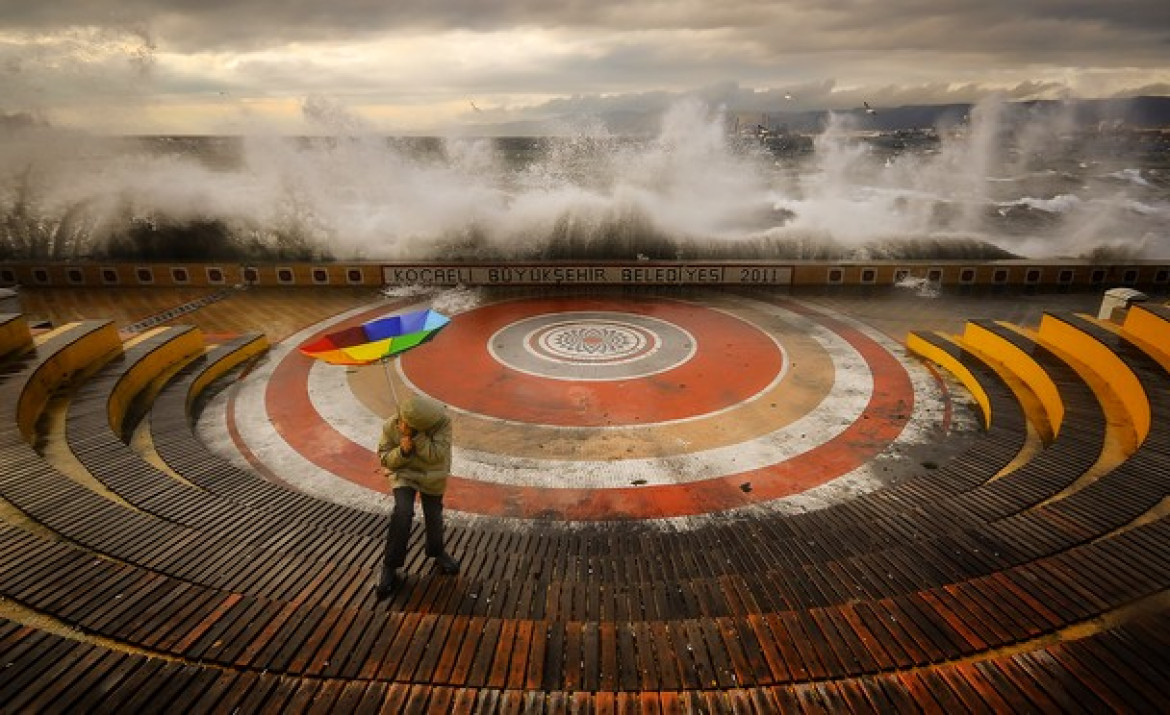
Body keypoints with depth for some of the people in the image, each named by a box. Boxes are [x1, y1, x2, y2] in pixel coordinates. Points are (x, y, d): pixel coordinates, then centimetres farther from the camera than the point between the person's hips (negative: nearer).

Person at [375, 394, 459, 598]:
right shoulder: (390, 426, -22)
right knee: (402, 513, -21)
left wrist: (415, 436, -40)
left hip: (432, 477, 1)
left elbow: (437, 455, -34)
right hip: (404, 474, 0)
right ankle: (390, 567, -5)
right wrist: (402, 451, -32)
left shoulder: (442, 422, -29)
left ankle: (437, 551, 43)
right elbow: (384, 458, -11)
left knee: (433, 516, 11)